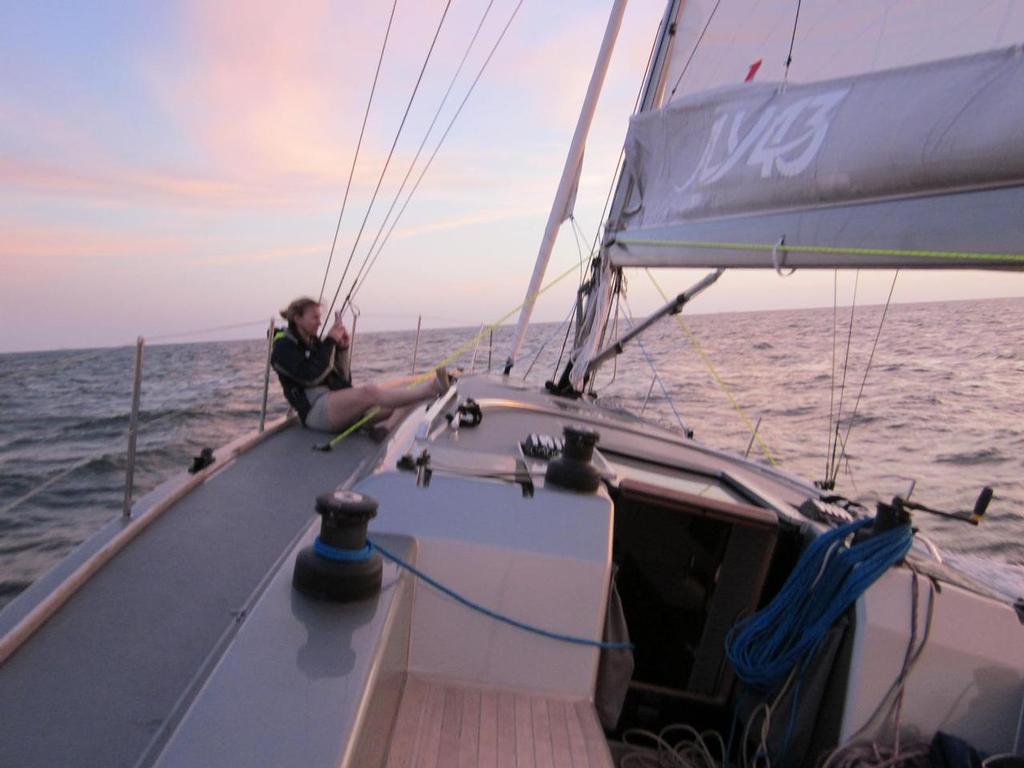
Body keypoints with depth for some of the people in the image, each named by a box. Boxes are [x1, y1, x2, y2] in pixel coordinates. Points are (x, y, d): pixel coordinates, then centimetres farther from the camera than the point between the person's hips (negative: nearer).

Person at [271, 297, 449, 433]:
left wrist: (343, 348, 2)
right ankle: (434, 386, -41)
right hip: (316, 410, -9)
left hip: (337, 404, 9)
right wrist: (330, 342, -11)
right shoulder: (283, 347, 0)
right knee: (370, 392, -32)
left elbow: (342, 379, 16)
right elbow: (312, 376, -18)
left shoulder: (313, 342, 21)